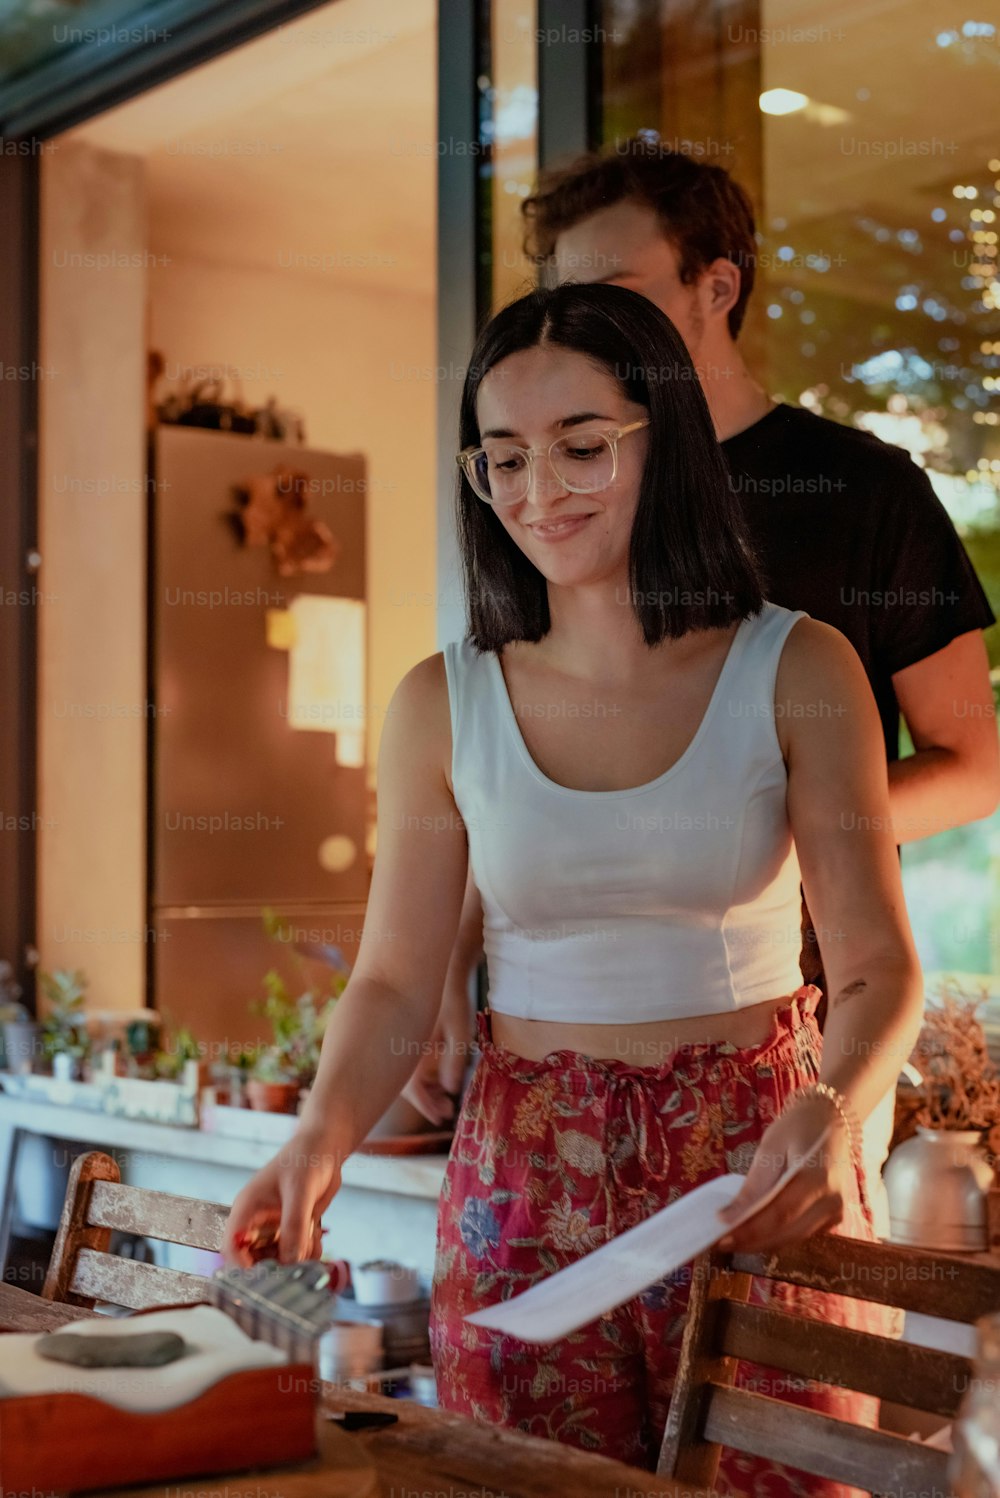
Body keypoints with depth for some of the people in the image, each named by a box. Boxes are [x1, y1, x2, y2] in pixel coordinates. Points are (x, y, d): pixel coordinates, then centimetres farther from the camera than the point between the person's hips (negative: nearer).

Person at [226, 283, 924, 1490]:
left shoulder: (796, 672, -6)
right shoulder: (443, 704, -2)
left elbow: (878, 964, -9)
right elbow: (395, 984, 0)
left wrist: (831, 1113, -29)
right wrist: (321, 1135, -19)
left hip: (762, 1169, -1)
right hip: (527, 1176, 1)